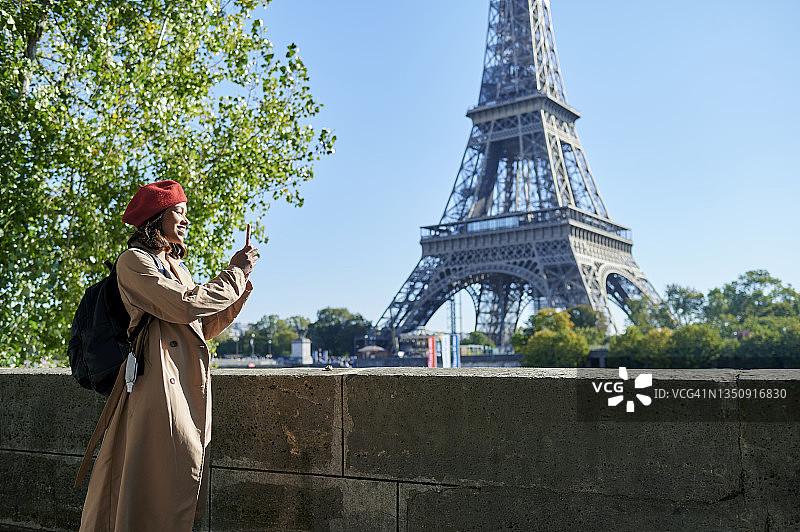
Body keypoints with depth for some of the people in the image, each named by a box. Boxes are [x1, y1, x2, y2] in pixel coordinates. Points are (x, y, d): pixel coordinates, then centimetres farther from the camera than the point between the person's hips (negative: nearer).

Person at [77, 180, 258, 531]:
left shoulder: (176, 266, 22)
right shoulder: (133, 261, -3)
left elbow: (204, 327, 20)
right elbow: (187, 306, -16)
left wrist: (242, 283, 12)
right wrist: (234, 272, -5)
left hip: (189, 384, 8)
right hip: (159, 380, -8)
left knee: (187, 473, 6)